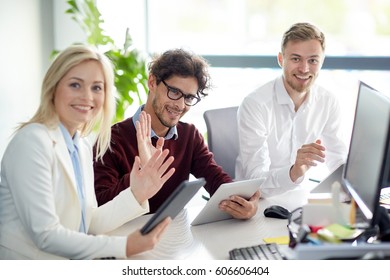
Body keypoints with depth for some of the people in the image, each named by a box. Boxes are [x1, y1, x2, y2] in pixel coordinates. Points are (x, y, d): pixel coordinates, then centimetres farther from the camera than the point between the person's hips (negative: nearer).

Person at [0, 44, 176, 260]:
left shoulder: (83, 146, 8)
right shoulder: (33, 141, -16)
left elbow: (88, 224, 5)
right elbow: (45, 235, -20)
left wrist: (137, 195, -7)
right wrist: (124, 246, -22)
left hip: (69, 258, 7)